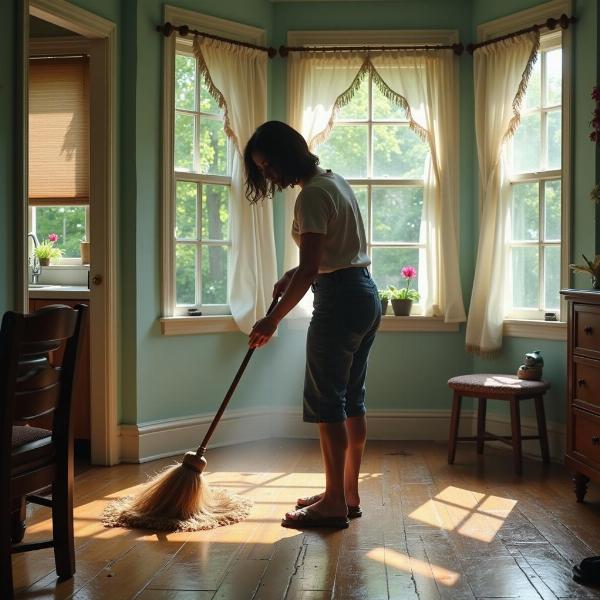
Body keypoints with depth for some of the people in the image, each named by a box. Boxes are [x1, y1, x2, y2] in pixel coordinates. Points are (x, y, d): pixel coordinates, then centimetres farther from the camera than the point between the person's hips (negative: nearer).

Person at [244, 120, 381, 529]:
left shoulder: (312, 194, -15)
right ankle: (349, 494, 20)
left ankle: (335, 503, 2)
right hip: (366, 295, 10)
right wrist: (292, 276, 14)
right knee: (352, 396, 12)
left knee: (325, 400, -3)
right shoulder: (334, 180, 16)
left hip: (340, 300, -10)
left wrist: (273, 320, -18)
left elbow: (310, 269, -21)